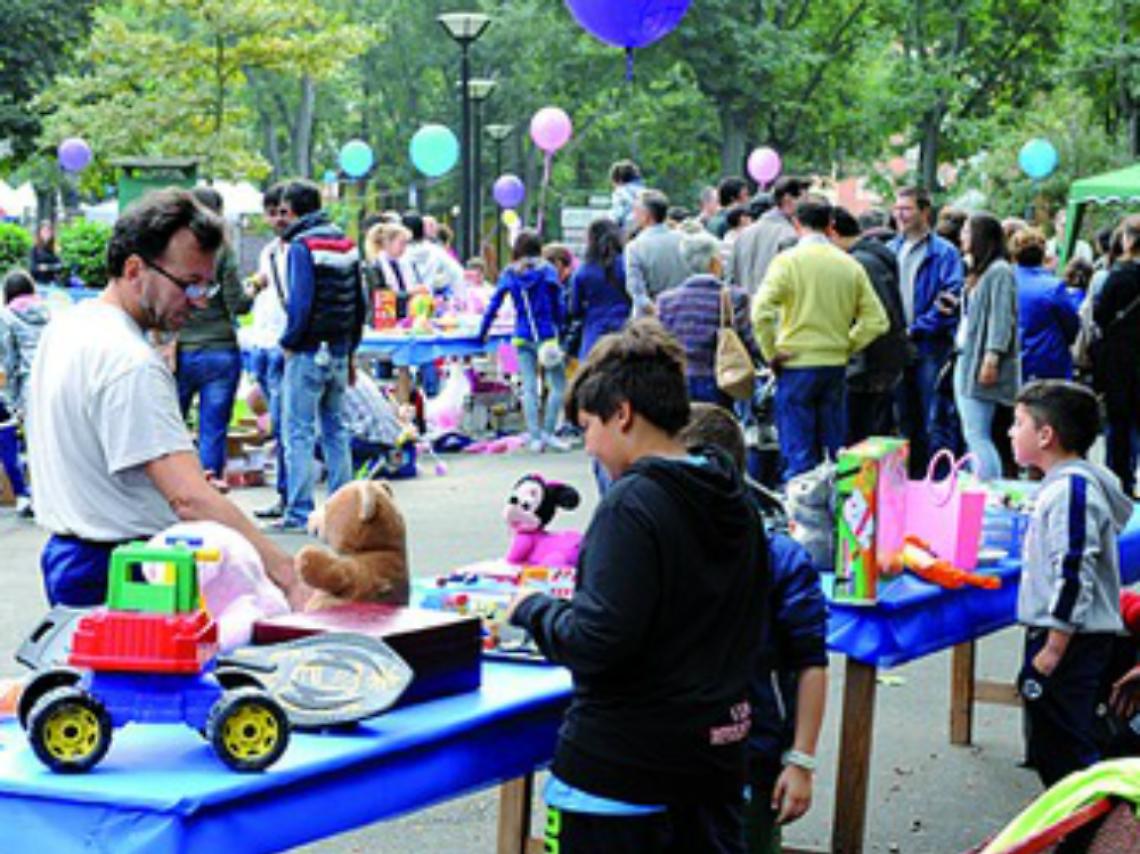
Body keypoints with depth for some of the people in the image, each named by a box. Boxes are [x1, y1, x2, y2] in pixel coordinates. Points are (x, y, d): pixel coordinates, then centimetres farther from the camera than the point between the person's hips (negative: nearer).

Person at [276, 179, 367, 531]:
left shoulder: (302, 247, -11)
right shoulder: (346, 244, 12)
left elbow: (300, 302, -18)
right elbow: (360, 303, 14)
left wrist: (289, 342, -6)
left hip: (309, 353, -7)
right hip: (339, 351, 7)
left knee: (299, 432, -4)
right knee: (336, 429, 13)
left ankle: (299, 512, -7)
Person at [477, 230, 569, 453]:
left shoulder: (509, 274, 5)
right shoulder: (547, 271, -3)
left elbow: (493, 306, 6)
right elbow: (558, 305, -3)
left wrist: (482, 333, 14)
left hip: (522, 337, 3)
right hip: (546, 335, -3)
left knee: (529, 388, 5)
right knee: (558, 384, 4)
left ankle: (535, 437, 2)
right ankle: (548, 432, -4)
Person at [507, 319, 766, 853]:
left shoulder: (632, 503, -18)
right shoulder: (733, 499, 6)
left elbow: (596, 642, -24)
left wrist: (532, 609, -5)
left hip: (618, 768, -8)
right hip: (717, 750, 8)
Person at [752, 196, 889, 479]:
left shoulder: (788, 260, -8)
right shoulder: (850, 265, 4)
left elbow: (761, 312, -18)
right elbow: (877, 320, 4)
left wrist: (771, 352, -6)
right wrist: (848, 346, 11)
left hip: (797, 365, -4)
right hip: (836, 366, 4)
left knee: (798, 453, -1)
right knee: (834, 452, 12)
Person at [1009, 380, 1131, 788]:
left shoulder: (1071, 489, -18)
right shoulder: (1066, 483, 14)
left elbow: (1074, 574, -23)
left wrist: (1052, 651, -22)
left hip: (1070, 641, -11)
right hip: (1064, 636, 11)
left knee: (1061, 750, -6)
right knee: (1047, 746, 17)